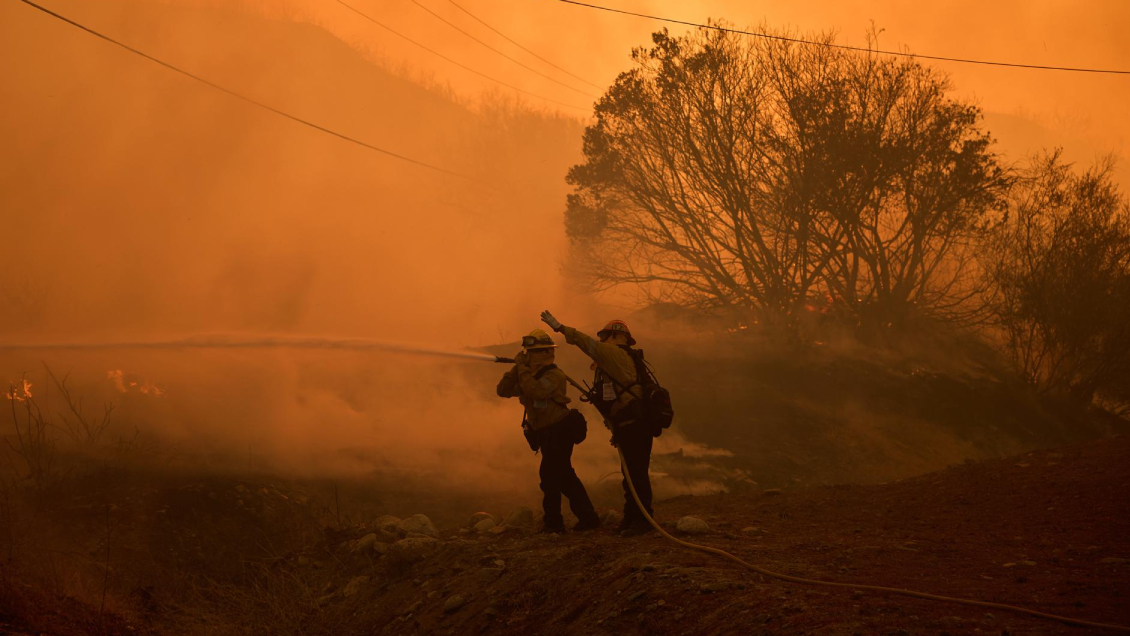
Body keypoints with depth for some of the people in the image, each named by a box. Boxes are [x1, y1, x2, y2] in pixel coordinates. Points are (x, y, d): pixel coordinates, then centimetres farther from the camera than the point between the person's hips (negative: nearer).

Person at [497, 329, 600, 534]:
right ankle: (588, 518, 20)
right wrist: (516, 369, -9)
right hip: (545, 434, 9)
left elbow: (535, 390, -35)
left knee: (549, 474, -14)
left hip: (560, 431, -9)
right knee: (565, 476, 13)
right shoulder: (529, 376, 9)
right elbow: (503, 390, 2)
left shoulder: (555, 375, -17)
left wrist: (523, 368, -26)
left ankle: (553, 523, -9)